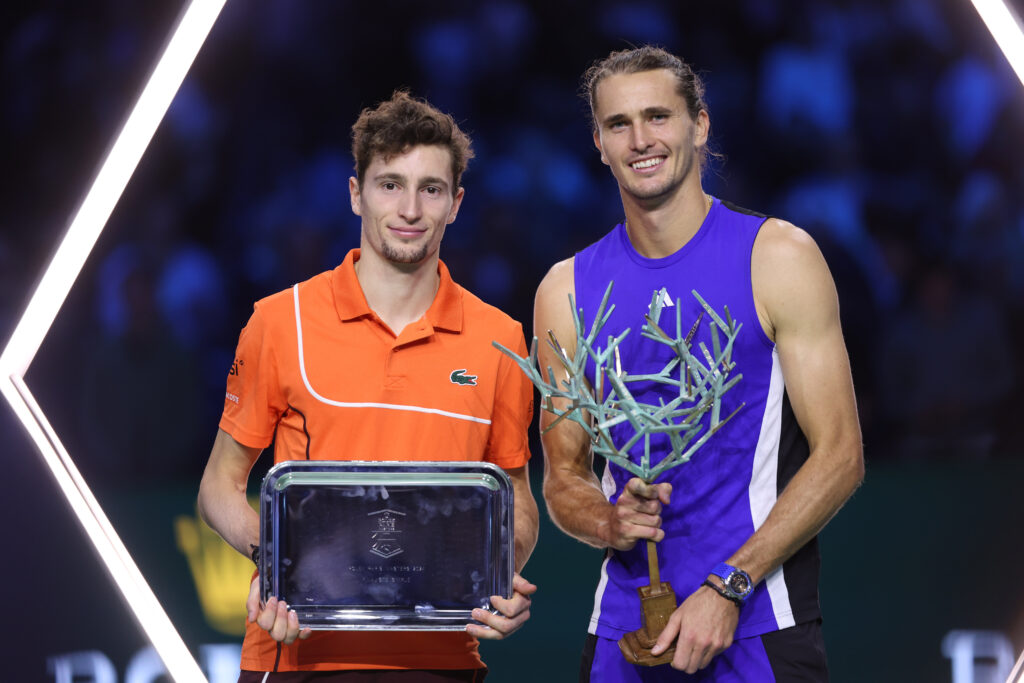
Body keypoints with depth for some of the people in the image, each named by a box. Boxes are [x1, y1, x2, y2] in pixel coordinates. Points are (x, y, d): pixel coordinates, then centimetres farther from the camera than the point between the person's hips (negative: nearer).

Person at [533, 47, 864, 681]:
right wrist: (608, 523, -11)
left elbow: (839, 456, -6)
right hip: (623, 624, 3)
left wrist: (727, 588, -14)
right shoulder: (568, 290, 7)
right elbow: (564, 476, 13)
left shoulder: (779, 259, -2)